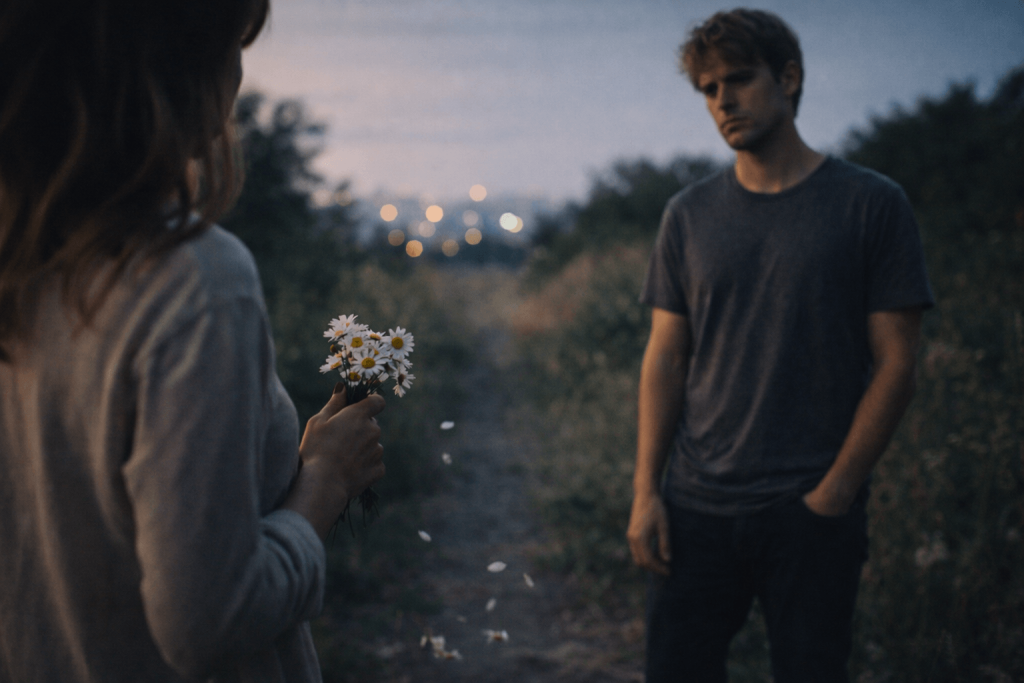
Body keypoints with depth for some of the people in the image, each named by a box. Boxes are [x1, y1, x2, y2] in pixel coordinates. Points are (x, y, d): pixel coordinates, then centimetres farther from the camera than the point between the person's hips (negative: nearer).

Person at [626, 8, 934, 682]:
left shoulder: (871, 204, -2)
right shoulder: (690, 214, 7)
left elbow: (896, 365, -3)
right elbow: (665, 359, 7)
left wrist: (834, 492, -8)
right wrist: (646, 492, -1)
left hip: (815, 512, -2)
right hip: (697, 506, 3)